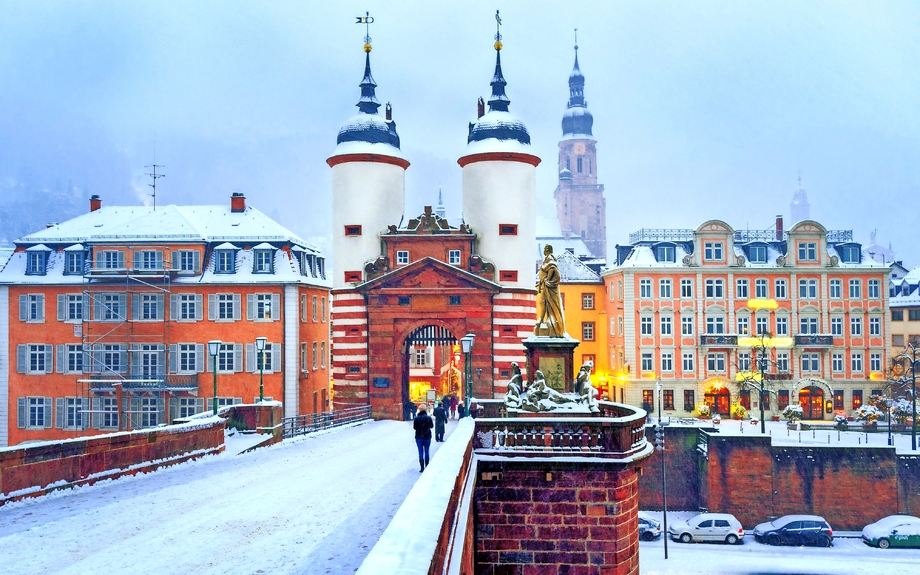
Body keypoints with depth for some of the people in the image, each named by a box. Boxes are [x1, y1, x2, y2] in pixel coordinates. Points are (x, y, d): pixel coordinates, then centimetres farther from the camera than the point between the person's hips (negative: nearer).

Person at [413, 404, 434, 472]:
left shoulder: (417, 418, -11)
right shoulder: (428, 417, -10)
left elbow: (414, 427, -4)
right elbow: (431, 426, 3)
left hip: (419, 437, -1)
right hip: (427, 437, 1)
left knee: (420, 452, 5)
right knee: (426, 452, 11)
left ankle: (422, 468, 1)